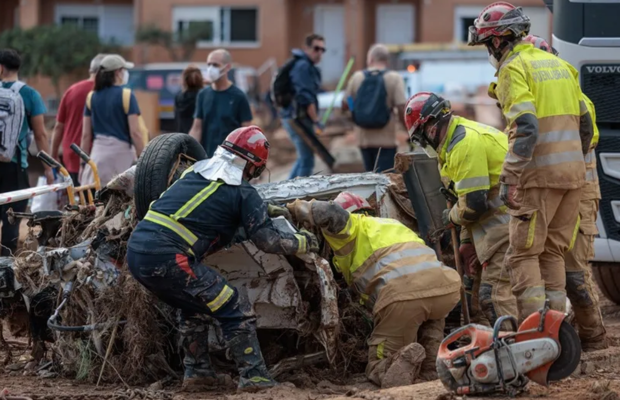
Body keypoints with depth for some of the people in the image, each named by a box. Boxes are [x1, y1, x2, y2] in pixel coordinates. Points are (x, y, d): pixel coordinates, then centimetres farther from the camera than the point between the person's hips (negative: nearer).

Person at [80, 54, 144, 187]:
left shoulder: (91, 97, 7)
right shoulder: (126, 96, -6)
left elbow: (86, 134, 9)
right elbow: (135, 132, -10)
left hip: (98, 154, 4)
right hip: (121, 152, -4)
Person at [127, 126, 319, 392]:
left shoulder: (196, 170, 20)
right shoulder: (243, 193, 2)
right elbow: (268, 241, 1)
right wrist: (304, 242, 19)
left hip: (135, 251, 8)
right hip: (167, 258, -8)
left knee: (193, 305, 30)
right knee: (236, 310, 3)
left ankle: (197, 372, 30)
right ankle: (254, 377, 3)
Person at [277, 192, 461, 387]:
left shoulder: (355, 225, 19)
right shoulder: (389, 224, 40)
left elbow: (331, 213, -3)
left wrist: (294, 209, 15)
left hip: (403, 294, -5)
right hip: (447, 289, 5)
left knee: (379, 369, 11)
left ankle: (404, 359, -22)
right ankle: (432, 369, 15)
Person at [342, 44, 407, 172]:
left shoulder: (357, 77, 2)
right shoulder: (394, 79, -8)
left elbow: (345, 106, 9)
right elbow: (402, 109, -15)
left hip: (364, 141, 4)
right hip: (386, 141, -4)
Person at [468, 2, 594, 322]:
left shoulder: (513, 69, -7)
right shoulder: (556, 63, 18)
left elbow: (525, 128, -20)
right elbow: (585, 121, 20)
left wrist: (509, 179, -21)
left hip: (539, 175, -8)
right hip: (573, 175, 8)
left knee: (524, 254, -4)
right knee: (554, 252, 14)